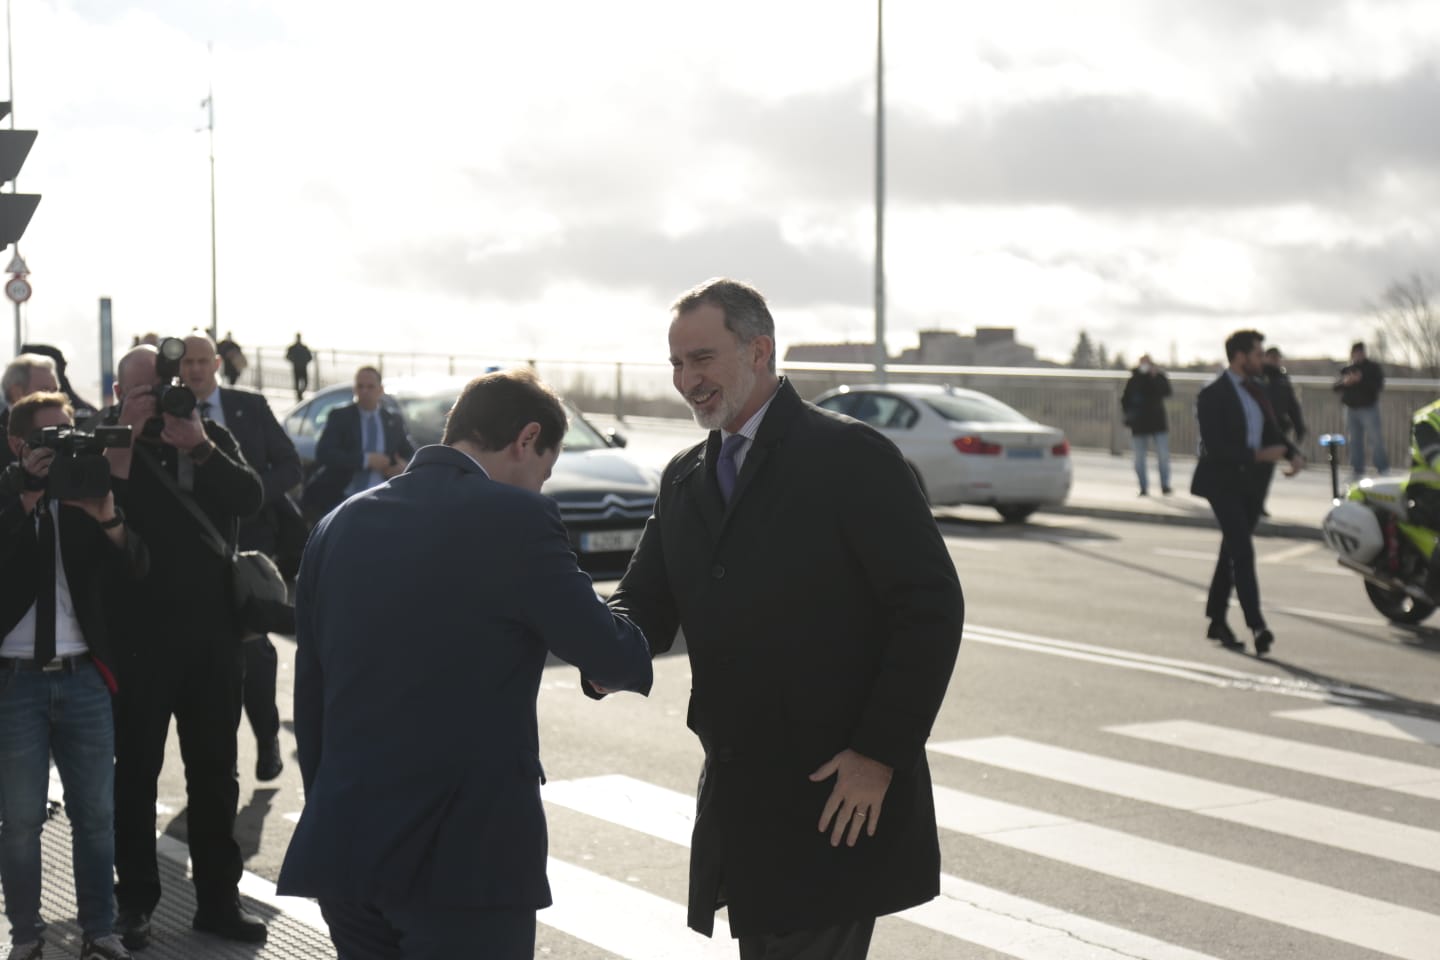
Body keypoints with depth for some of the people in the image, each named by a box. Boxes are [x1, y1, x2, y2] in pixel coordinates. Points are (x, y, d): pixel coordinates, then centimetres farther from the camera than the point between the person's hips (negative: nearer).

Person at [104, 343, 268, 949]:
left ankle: (218, 897, 18)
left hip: (213, 635, 3)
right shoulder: (109, 445, -3)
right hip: (139, 637, -3)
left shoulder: (212, 439, 6)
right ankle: (135, 901, 13)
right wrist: (123, 442, -24)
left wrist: (200, 447, -24)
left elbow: (250, 499, -11)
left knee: (215, 773, 10)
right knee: (136, 771, 5)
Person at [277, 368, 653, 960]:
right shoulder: (516, 518, -11)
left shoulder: (340, 523, 9)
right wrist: (636, 649, 15)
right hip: (464, 855, -6)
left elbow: (309, 695, 13)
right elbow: (610, 659, -7)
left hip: (342, 846, 7)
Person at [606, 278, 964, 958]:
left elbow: (931, 607, -13)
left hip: (839, 798, -7)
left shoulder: (852, 457, -9)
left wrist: (879, 755, -16)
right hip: (737, 795, 7)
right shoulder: (684, 479, 13)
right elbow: (647, 600, 11)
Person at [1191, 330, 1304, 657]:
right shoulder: (1213, 394, -14)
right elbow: (1214, 447, -20)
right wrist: (1258, 455, -26)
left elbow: (1272, 430, 15)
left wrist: (1293, 453, -5)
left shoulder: (1257, 389, 10)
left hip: (1252, 482, 8)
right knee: (1242, 552, -15)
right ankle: (1256, 625, -19)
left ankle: (1217, 620, 23)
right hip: (1224, 482, -8)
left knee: (1232, 552, 14)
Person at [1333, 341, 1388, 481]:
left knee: (1375, 438, -8)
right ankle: (1357, 469, 13)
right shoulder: (1346, 369, 12)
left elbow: (1378, 385, -12)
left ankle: (1383, 469, -4)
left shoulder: (1373, 368, 0)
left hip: (1369, 408, -4)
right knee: (1355, 441, 7)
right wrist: (1345, 382, -13)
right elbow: (1335, 387, 8)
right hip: (1351, 409, 5)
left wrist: (1361, 380, -22)